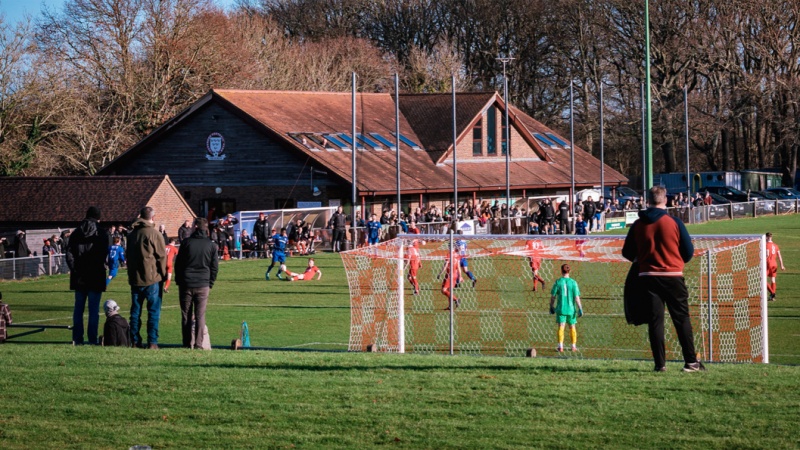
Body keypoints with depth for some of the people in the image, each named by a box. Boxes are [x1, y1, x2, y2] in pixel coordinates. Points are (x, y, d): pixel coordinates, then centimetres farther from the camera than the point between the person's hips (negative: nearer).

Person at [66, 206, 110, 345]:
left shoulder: (76, 233, 6)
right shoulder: (102, 234, -5)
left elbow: (69, 255, 0)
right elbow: (104, 255, -10)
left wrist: (75, 272, -1)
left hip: (79, 277, 3)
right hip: (96, 276, -3)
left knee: (78, 308, 11)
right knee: (94, 309, 0)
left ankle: (77, 339, 10)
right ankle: (92, 339, -2)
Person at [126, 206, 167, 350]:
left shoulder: (132, 234, 10)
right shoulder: (154, 234, -10)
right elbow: (162, 256, -8)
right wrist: (163, 275, 3)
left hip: (135, 278, 6)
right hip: (152, 279, -6)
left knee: (135, 311, 10)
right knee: (154, 311, -2)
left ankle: (135, 341, 9)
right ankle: (152, 342, -6)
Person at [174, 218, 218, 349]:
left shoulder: (187, 243, -2)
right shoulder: (211, 245, 2)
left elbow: (178, 264, 2)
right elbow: (214, 267, 4)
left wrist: (178, 281, 11)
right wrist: (210, 283, 13)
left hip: (186, 284, 0)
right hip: (203, 285, 1)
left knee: (186, 315, 6)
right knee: (200, 315, 2)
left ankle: (187, 344, 6)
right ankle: (199, 344, -3)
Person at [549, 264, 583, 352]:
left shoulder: (558, 282, -5)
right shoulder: (573, 282, -5)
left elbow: (553, 296, -1)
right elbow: (577, 297, -7)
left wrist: (551, 306, 12)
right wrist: (580, 309, -3)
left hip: (561, 308, -1)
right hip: (571, 308, 1)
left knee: (561, 327, 0)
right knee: (572, 327, 13)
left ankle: (560, 346, -10)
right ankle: (574, 346, 19)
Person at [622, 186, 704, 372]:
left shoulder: (638, 225, 1)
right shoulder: (674, 222, -5)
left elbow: (627, 253, 8)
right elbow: (689, 252, 0)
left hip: (647, 277, 2)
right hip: (673, 277, -2)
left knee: (655, 321, 5)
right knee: (682, 319, 5)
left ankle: (660, 363, 0)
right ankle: (691, 361, 2)